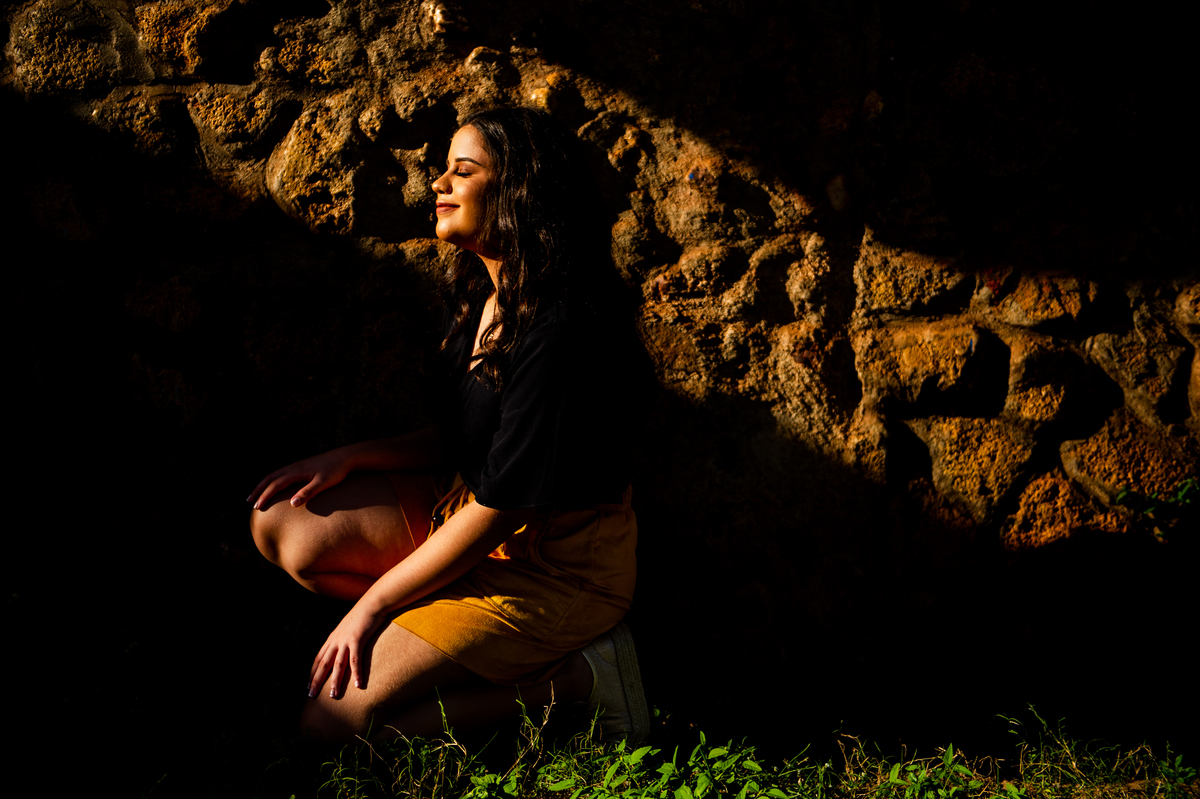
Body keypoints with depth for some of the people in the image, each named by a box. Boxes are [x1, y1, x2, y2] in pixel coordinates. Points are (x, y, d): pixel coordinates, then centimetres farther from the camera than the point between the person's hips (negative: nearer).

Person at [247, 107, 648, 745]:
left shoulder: (560, 329, -26)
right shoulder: (479, 297, 4)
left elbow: (498, 508, -24)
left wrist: (371, 605, -16)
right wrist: (349, 460, -1)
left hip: (557, 565, -9)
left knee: (335, 718, -13)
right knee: (282, 524, -2)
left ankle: (573, 675, -5)